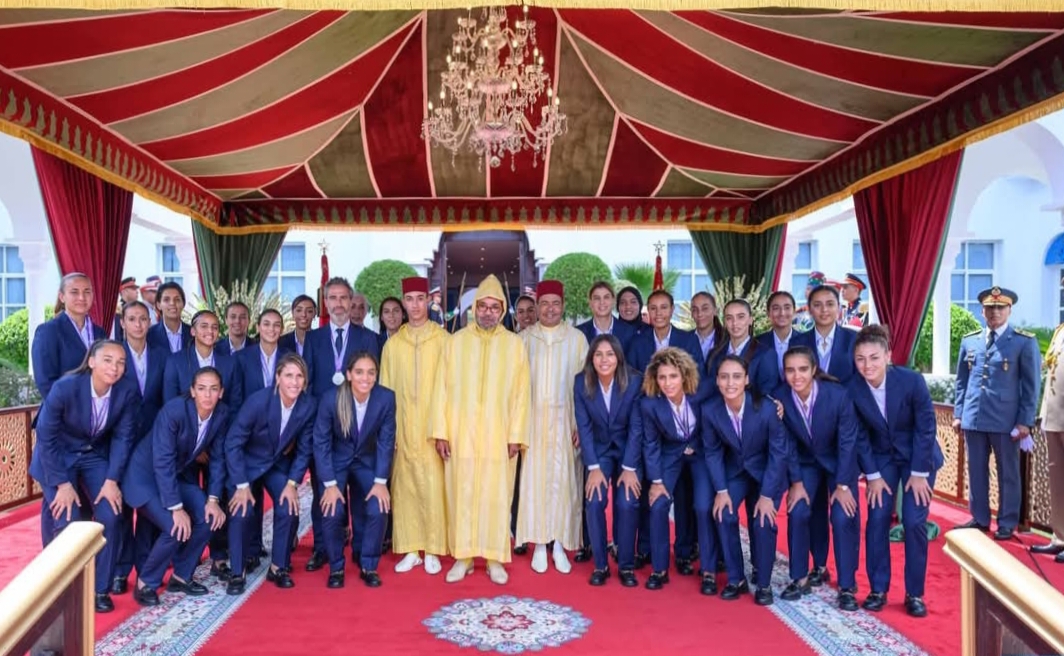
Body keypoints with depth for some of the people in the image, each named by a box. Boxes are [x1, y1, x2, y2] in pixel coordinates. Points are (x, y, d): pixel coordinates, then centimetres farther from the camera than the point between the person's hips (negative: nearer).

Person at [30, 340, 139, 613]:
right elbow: (46, 437, -19)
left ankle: (100, 588, 6)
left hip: (96, 456, 3)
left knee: (110, 517, -11)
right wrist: (63, 484, -19)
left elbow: (122, 437, -8)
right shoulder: (64, 387, -28)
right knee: (66, 522, -13)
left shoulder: (128, 392, -20)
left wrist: (112, 480, -13)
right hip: (58, 457, -2)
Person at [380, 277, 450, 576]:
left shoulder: (443, 339, -2)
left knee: (433, 486, -2)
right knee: (404, 486, 6)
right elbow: (385, 389, 8)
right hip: (402, 427, 3)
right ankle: (411, 549, 16)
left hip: (432, 426, -2)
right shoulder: (392, 343, 7)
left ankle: (432, 550, 10)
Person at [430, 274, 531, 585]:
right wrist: (440, 431, -3)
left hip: (499, 436, 0)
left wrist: (516, 435, -5)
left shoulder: (515, 344, 2)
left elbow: (521, 393, 0)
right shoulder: (456, 341, 3)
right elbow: (443, 389, 2)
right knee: (461, 494, 5)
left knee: (496, 496, 4)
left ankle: (495, 558, 16)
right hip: (461, 435, 1)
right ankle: (463, 556, 17)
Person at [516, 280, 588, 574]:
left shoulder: (577, 338, 1)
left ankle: (559, 544, 14)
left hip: (564, 421, -1)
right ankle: (539, 545, 12)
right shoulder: (523, 338, 5)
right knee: (534, 479, 2)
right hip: (532, 420, 1)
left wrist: (583, 423, -6)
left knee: (563, 480, 2)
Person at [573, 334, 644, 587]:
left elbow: (636, 427, -15)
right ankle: (600, 565, 2)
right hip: (598, 450, 1)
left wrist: (629, 468, -17)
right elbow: (584, 427, -11)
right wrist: (593, 468, -15)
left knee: (626, 503, -16)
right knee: (594, 502, -16)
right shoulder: (581, 382, -14)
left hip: (628, 449, -1)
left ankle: (626, 566, 2)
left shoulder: (634, 381, -18)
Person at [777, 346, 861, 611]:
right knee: (798, 513, -11)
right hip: (805, 462, 2)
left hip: (840, 462, -2)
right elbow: (788, 443, -10)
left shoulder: (838, 394, -29)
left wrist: (843, 485, -18)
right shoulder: (780, 398, -22)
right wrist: (796, 482, -10)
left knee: (843, 517, -14)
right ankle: (800, 579, 6)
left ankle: (847, 587, 1)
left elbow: (847, 442, -20)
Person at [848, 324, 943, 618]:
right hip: (882, 459, 2)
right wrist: (872, 475, -7)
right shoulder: (853, 389, -20)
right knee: (877, 521, -4)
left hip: (919, 458, -2)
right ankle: (878, 589, 10)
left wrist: (918, 473, -13)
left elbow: (926, 428, -16)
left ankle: (915, 593, 10)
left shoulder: (912, 381, -26)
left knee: (914, 522, -6)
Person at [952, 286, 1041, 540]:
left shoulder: (1024, 342, -1)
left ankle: (1007, 524, 18)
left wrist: (1025, 421, -6)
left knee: (1008, 474, 7)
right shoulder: (969, 341, 9)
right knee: (976, 472, 10)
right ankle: (979, 519, 22)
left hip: (1006, 420, -3)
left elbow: (1031, 385, -2)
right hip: (973, 418, 3)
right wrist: (958, 413, 8)